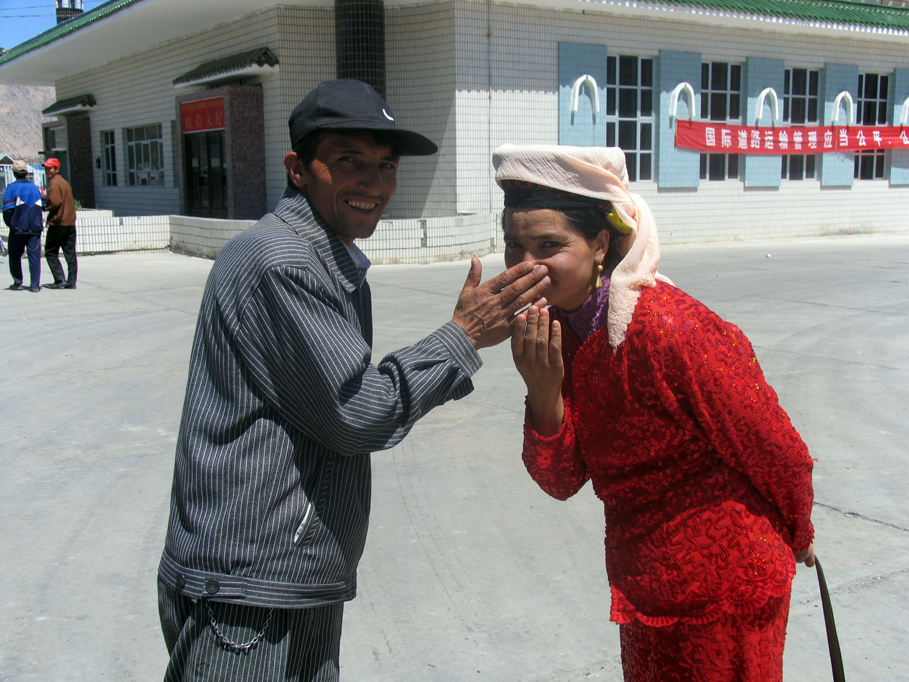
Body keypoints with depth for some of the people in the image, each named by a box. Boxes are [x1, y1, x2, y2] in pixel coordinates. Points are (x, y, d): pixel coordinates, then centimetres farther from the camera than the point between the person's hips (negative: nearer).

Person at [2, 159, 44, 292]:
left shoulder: (12, 187, -5)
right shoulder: (34, 187, 7)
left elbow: (8, 209, -10)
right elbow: (42, 206, 11)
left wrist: (10, 224, 3)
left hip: (18, 228, -2)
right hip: (35, 228, 3)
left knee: (15, 256, 12)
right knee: (34, 255, 1)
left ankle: (18, 282, 12)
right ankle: (35, 285, -3)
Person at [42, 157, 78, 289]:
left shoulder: (54, 183, -9)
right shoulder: (65, 182, 17)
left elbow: (54, 202, -19)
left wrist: (44, 208, -2)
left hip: (57, 223, -8)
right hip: (70, 223, 8)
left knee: (50, 252, 1)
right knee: (70, 253, 5)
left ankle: (59, 280, -6)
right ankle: (71, 281, 4)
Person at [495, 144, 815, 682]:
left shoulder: (666, 327, -28)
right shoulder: (549, 329, -5)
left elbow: (777, 450, -16)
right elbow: (562, 480, -7)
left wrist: (797, 533, 2)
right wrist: (543, 389, -24)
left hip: (720, 592, -7)